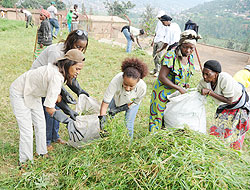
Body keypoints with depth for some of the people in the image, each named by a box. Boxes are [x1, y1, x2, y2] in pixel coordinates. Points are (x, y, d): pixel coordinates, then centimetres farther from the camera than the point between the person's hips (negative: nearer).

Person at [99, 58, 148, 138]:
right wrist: (102, 117, -45)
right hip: (117, 98, 1)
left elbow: (135, 102, -19)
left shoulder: (142, 87, -40)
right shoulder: (116, 80, -44)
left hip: (132, 103, -1)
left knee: (128, 125, -8)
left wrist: (119, 109, -23)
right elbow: (105, 102, -38)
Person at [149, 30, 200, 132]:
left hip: (177, 93, 6)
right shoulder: (170, 56, -20)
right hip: (163, 91, -6)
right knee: (159, 116, -1)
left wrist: (185, 83, 1)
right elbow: (161, 77, -23)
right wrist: (179, 88, -24)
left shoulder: (190, 57, 2)